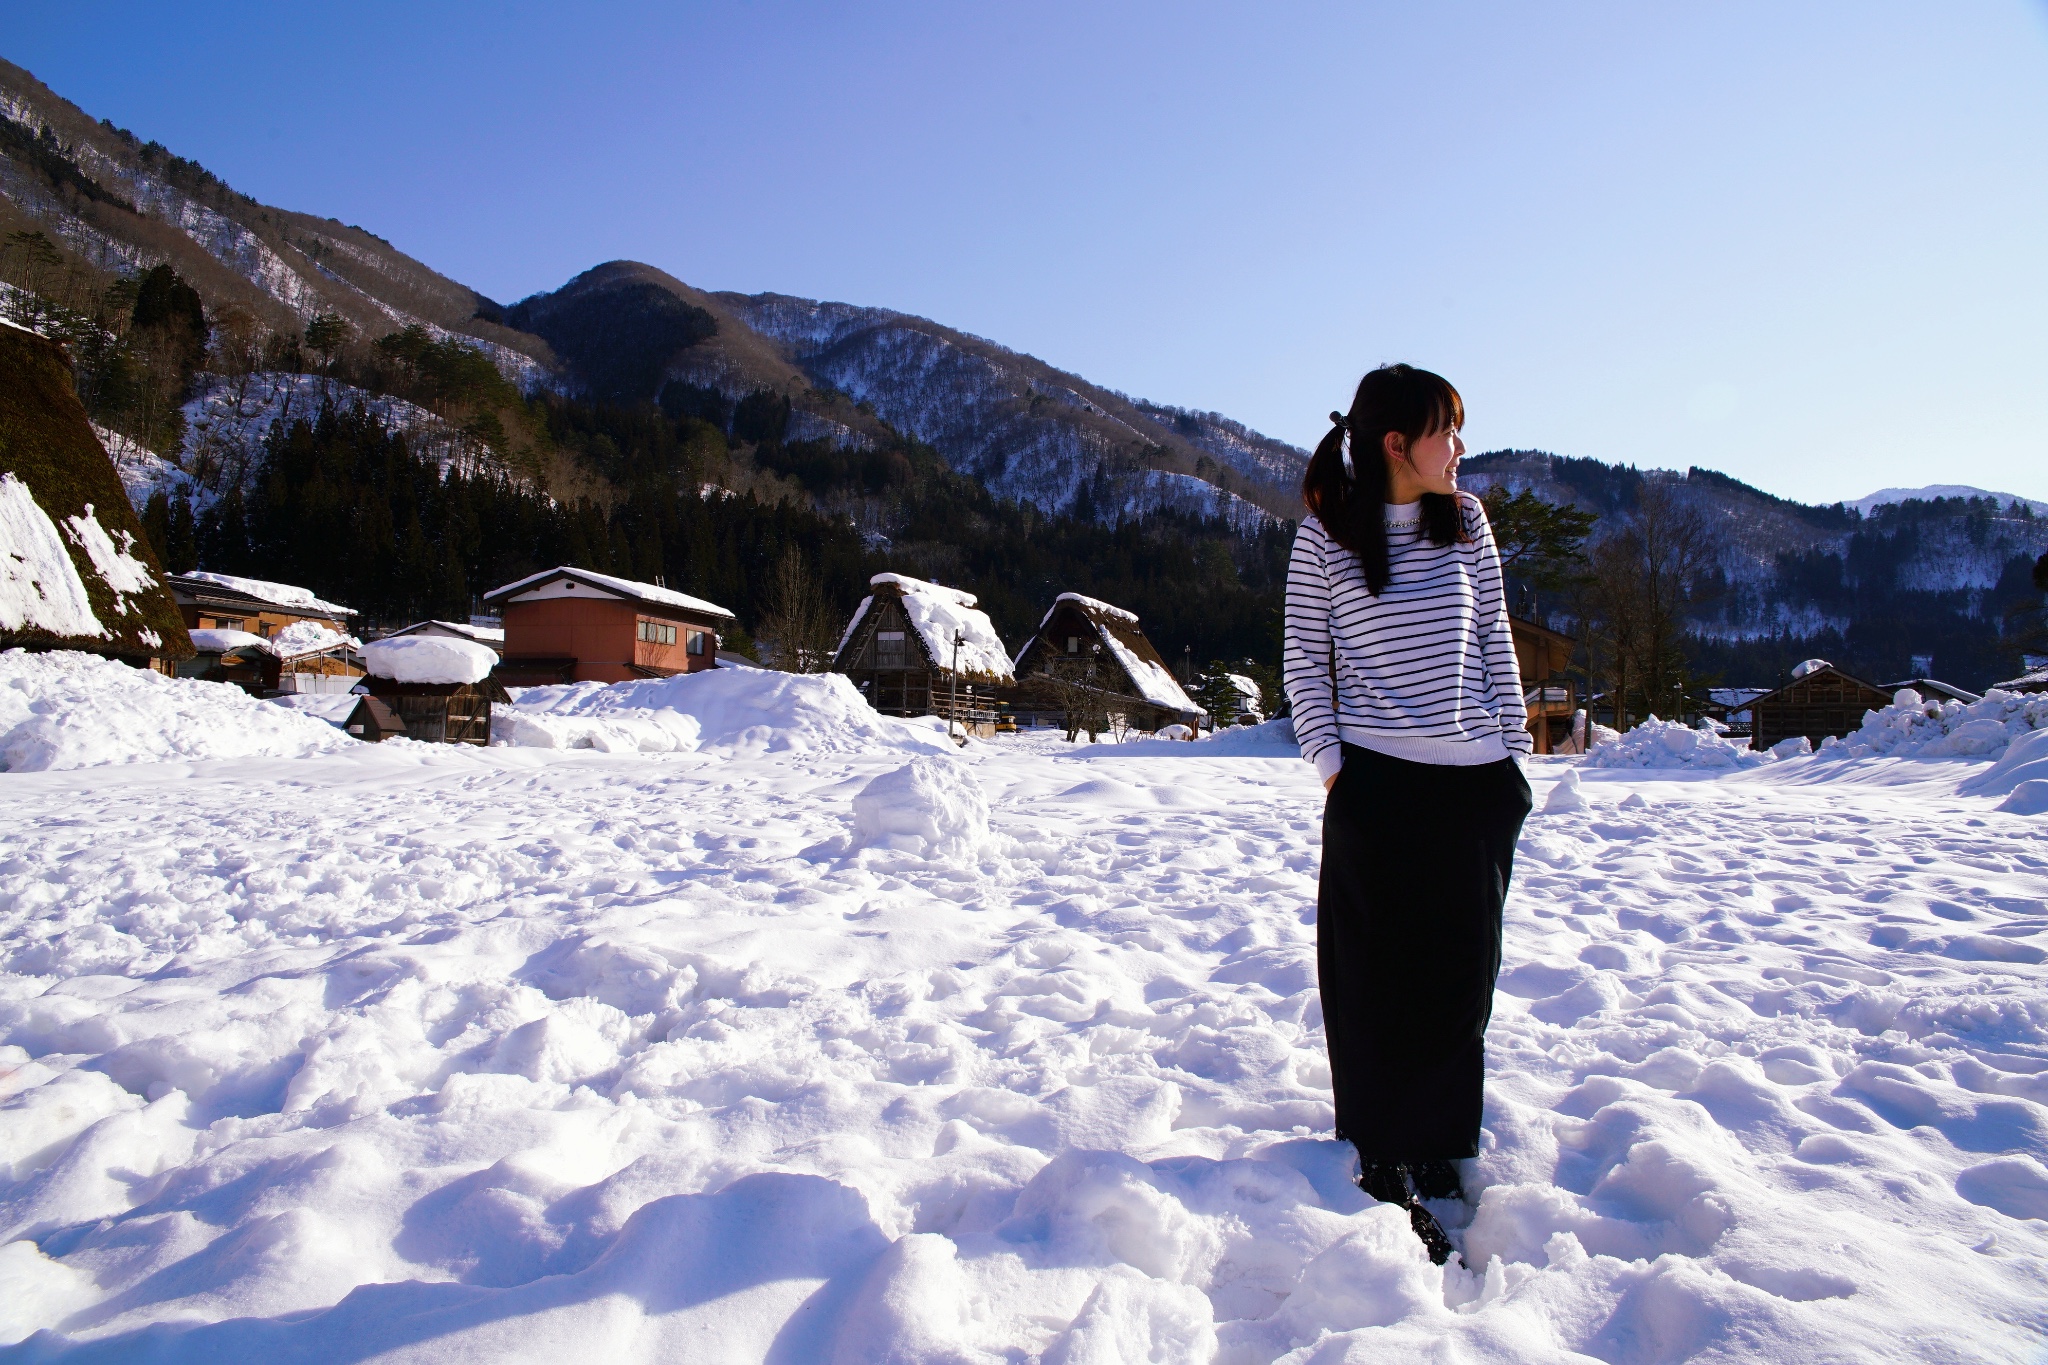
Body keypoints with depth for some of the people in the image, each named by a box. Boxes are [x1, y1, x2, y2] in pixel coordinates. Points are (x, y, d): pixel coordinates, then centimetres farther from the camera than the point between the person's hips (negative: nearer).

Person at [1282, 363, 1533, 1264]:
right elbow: (1305, 664, 1)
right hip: (1378, 785, -4)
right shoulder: (1324, 537, -3)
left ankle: (1439, 1158, 24)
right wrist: (1330, 764, -5)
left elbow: (1494, 640, 12)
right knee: (1377, 981, 2)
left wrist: (1512, 747, 7)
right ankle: (1386, 1170, 16)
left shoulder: (1466, 521, 8)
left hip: (1476, 783, 4)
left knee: (1462, 972, 9)